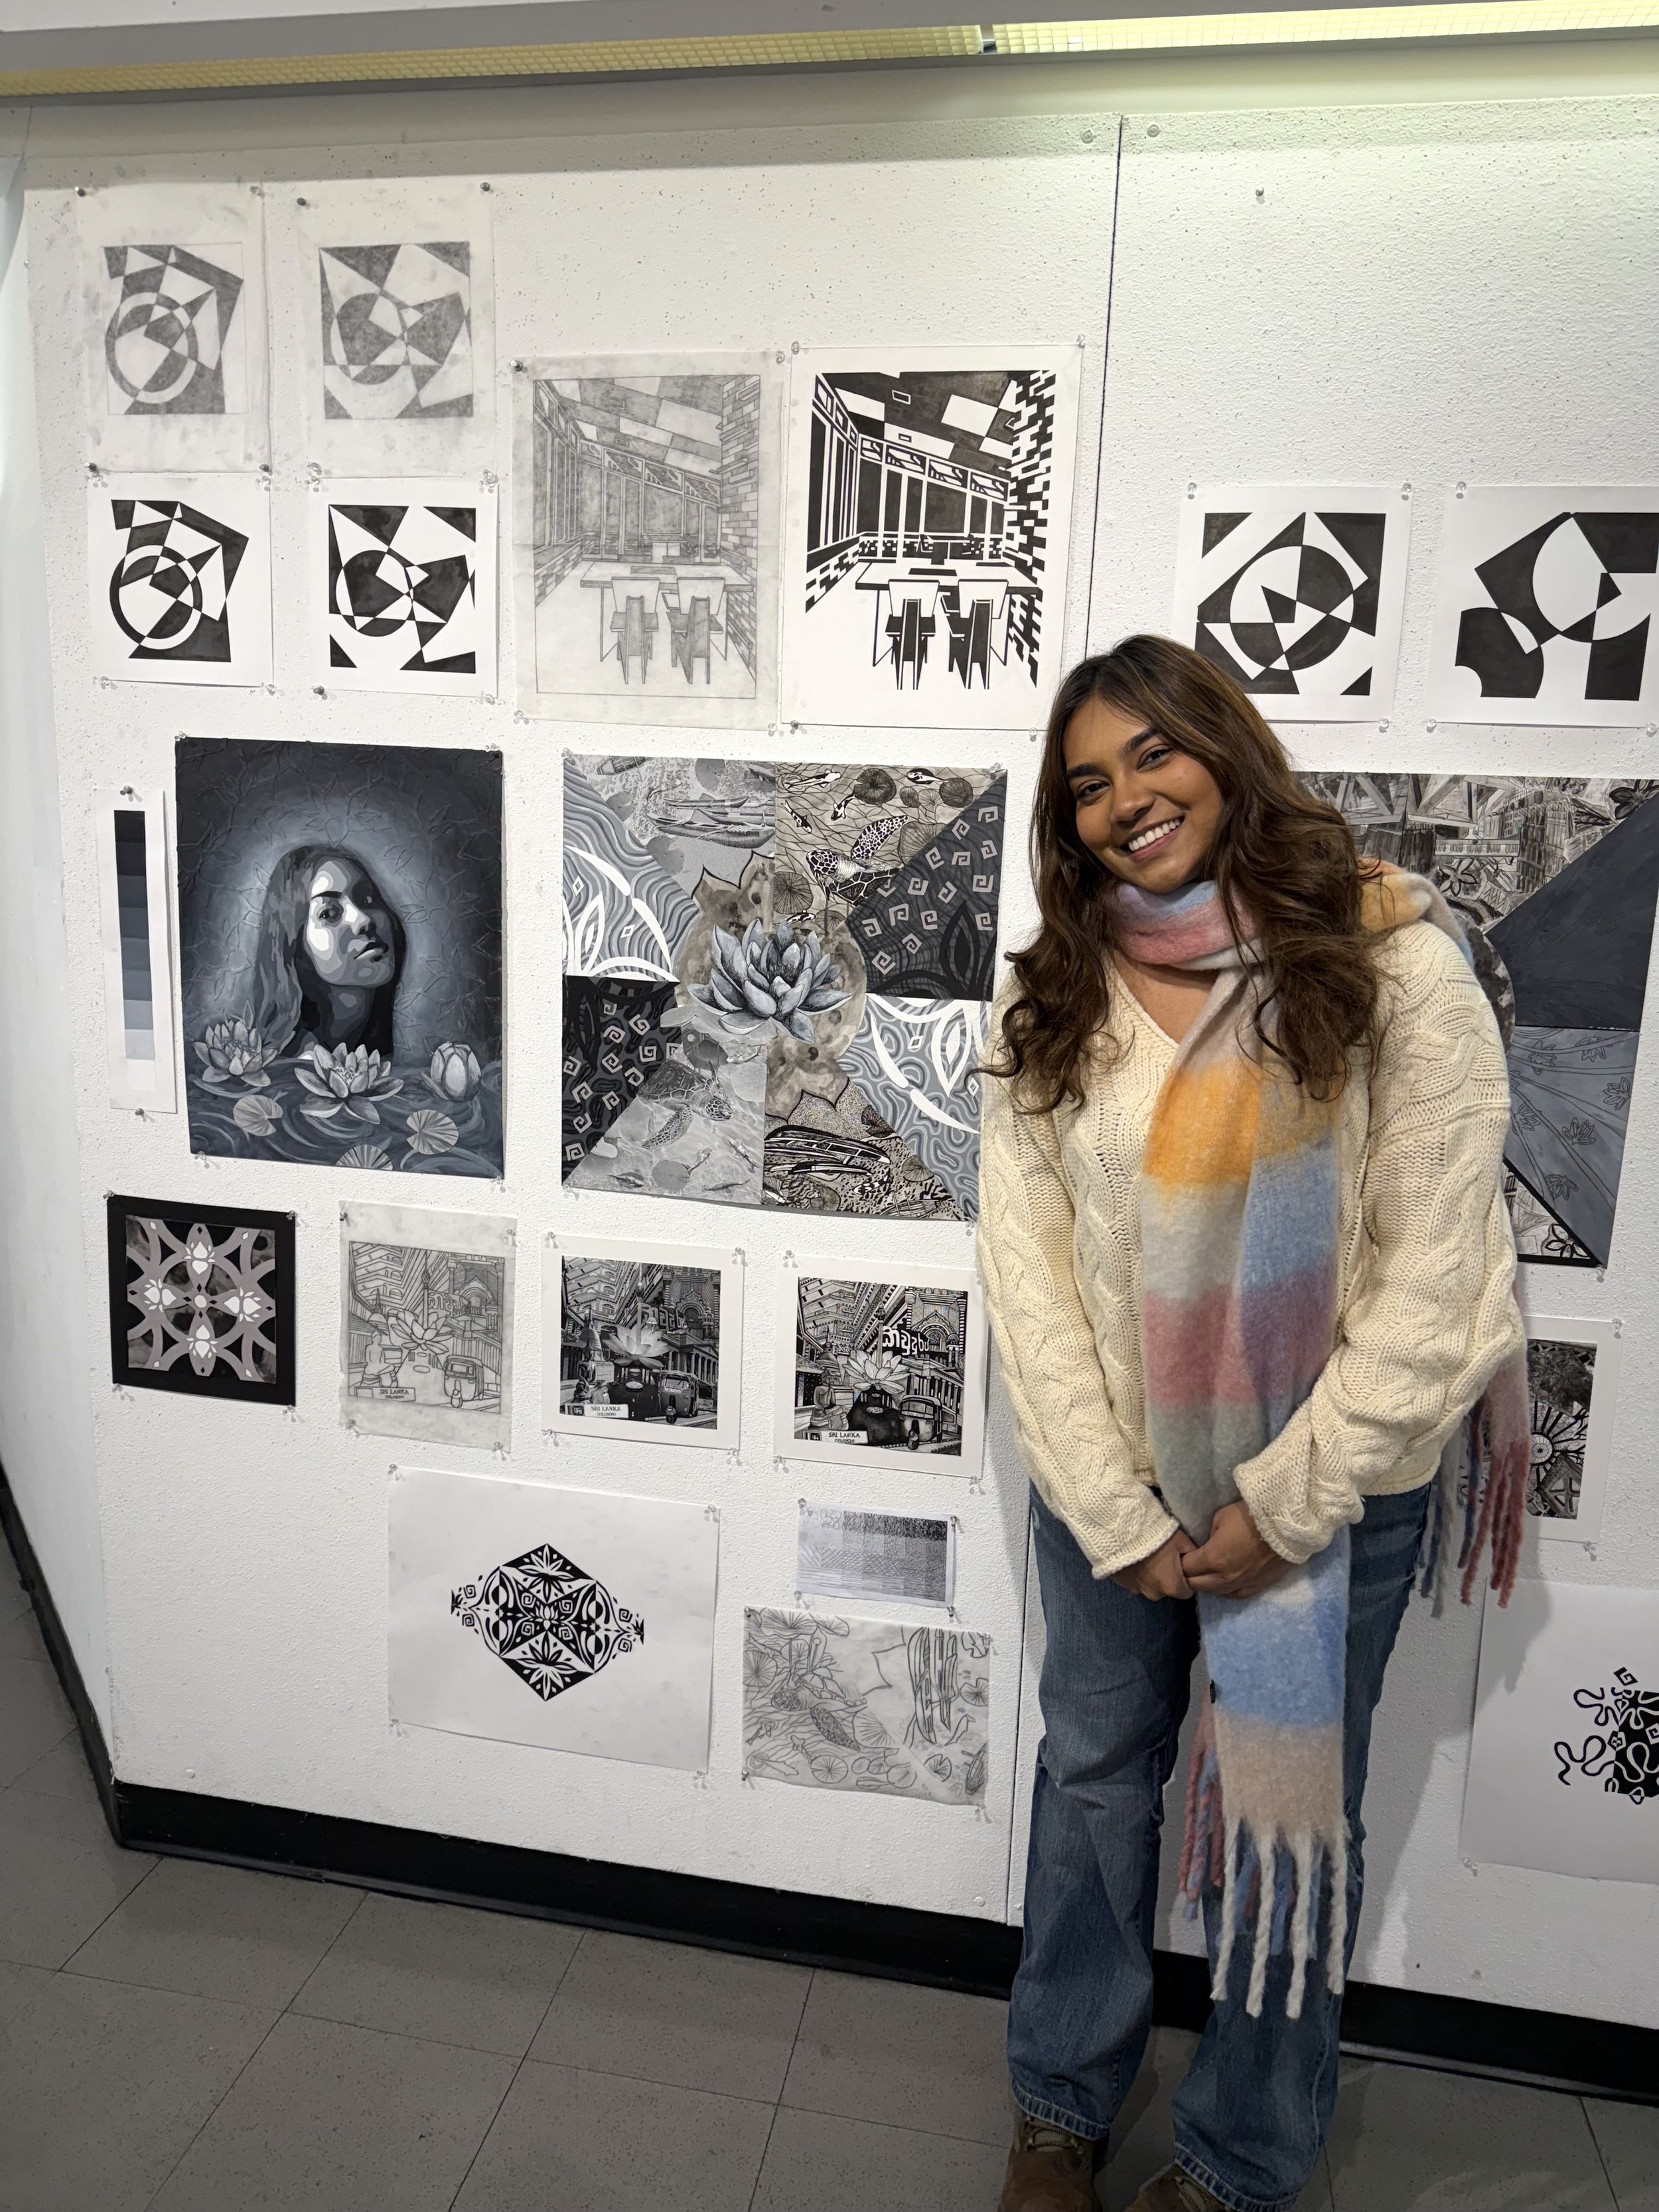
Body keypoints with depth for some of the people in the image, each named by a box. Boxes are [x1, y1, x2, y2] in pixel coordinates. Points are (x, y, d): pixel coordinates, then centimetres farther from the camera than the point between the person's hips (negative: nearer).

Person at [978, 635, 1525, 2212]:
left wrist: (1284, 1501, -12)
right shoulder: (1054, 998, -3)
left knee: (1286, 1816, 13)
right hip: (1110, 1480, 3)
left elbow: (1435, 1267, -14)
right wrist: (1119, 1513, -9)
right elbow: (1025, 1260, -5)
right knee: (1095, 1774, 18)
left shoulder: (1391, 959, -13)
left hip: (1332, 1489, -2)